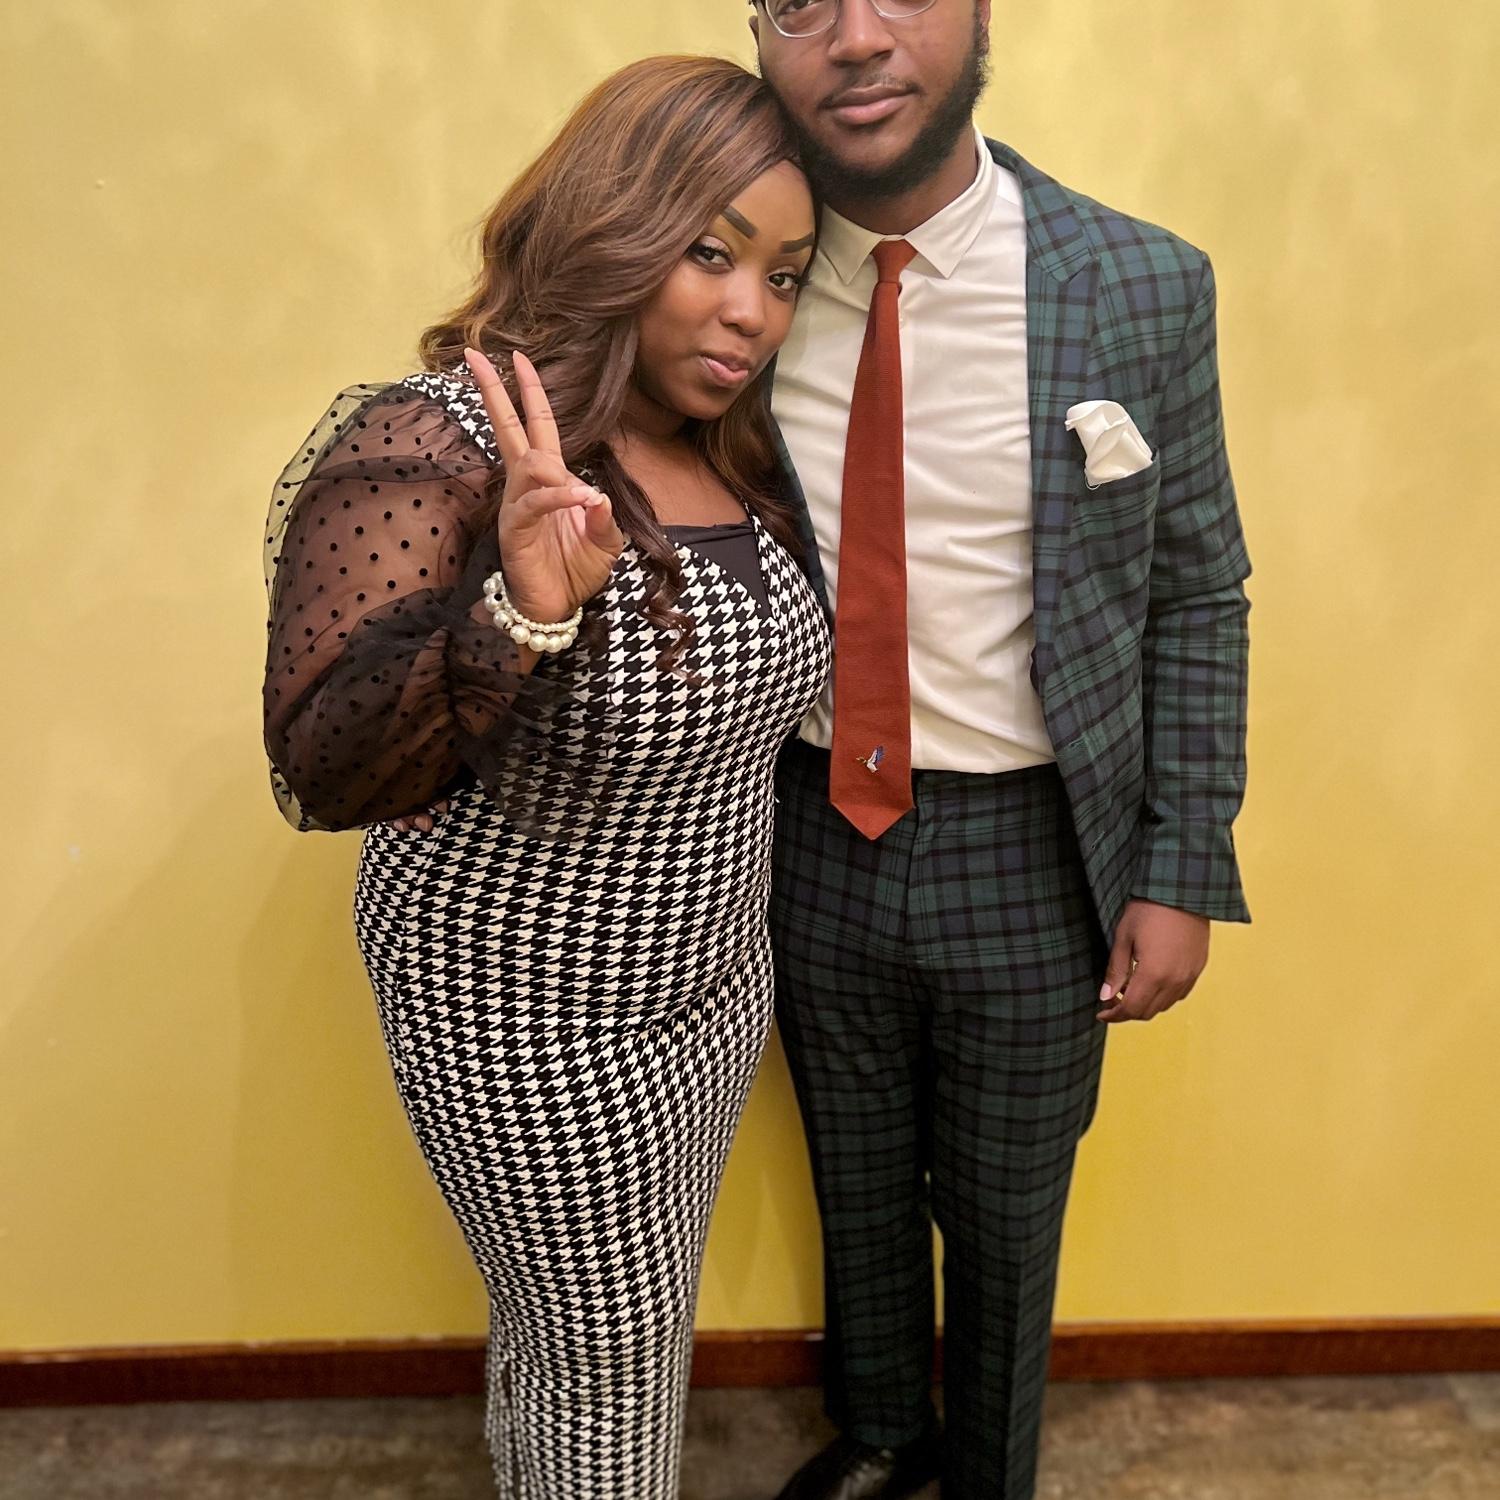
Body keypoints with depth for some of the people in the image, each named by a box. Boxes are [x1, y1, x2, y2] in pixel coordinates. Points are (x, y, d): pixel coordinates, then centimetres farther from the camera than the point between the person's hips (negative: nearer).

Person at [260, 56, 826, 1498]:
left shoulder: (727, 451, 1)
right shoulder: (433, 445, -22)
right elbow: (323, 768, -28)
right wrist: (515, 611, -41)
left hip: (713, 977, 7)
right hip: (536, 1023, -7)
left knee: (631, 1331, 25)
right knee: (609, 1368, 13)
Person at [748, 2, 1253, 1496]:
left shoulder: (1144, 289, -11)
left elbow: (1198, 597, -3)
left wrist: (1180, 874, -6)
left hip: (1033, 853, -1)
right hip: (809, 835, 2)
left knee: (1005, 1220, 19)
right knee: (855, 1189, 24)